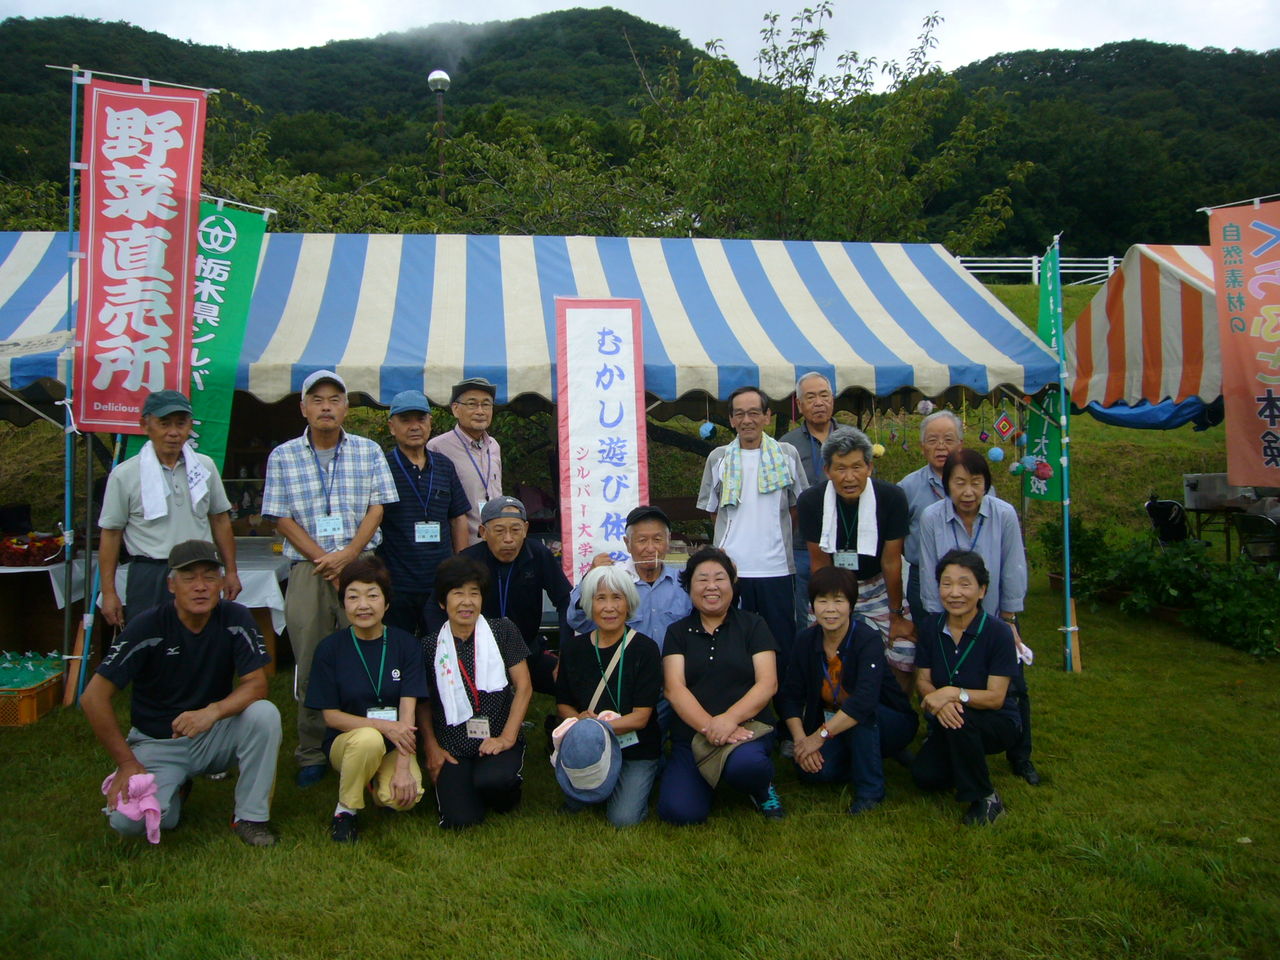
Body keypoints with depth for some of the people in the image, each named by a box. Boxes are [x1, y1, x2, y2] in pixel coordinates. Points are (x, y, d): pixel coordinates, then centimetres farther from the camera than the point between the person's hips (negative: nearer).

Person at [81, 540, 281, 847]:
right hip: (157, 743, -1)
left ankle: (251, 817, -10)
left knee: (264, 713, -28)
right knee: (127, 819, -26)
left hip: (213, 735, 1)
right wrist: (127, 763, -15)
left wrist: (214, 711, -35)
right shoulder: (147, 626, -17)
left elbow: (256, 684, -15)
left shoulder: (235, 618, -12)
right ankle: (176, 787, 12)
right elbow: (93, 698, -15)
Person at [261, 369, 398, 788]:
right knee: (310, 666, 4)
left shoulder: (369, 452, 8)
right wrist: (323, 560, -7)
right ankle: (312, 756, 14)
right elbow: (283, 518, 3)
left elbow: (378, 507, 2)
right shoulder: (282, 457, 7)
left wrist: (347, 556, -10)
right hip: (307, 569, 0)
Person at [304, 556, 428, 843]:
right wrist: (384, 725, -24)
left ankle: (379, 781, 8)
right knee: (369, 739, -36)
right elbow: (330, 716, -7)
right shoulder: (330, 648, -6)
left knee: (404, 797, -29)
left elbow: (408, 709, -10)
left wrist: (402, 768, -21)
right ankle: (345, 810, -9)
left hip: (395, 745, 1)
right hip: (346, 741, -1)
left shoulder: (405, 644, -5)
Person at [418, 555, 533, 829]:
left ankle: (508, 788, 4)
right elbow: (423, 703, 11)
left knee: (492, 779, -34)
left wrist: (507, 737, -9)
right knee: (459, 819, -19)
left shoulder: (503, 631, 2)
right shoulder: (430, 646, 4)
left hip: (498, 740, -1)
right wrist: (431, 747, -1)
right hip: (452, 747, 1)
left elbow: (524, 687, -1)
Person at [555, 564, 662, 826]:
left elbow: (640, 717, -12)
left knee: (624, 817, -18)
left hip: (635, 748, -2)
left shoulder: (645, 649, -9)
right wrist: (580, 720, -16)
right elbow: (562, 703, 7)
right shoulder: (573, 648, 2)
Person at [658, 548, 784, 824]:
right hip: (690, 733, 2)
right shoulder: (678, 632, 10)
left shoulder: (752, 625, 7)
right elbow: (674, 689, -3)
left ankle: (763, 790, 2)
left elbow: (767, 684, -3)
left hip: (746, 726, -2)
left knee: (744, 763, -36)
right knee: (678, 811, -20)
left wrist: (729, 719, -20)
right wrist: (709, 726, -19)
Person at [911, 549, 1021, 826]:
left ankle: (985, 799, -13)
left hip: (995, 723, -4)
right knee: (924, 776, -16)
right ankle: (965, 761, 17)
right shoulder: (931, 627, -6)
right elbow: (922, 681, -4)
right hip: (947, 724, 4)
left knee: (960, 721, -35)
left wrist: (953, 693, -37)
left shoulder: (998, 632, -19)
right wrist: (937, 701, -27)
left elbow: (996, 697, -20)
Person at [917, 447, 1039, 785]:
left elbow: (1013, 572, -7)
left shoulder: (1005, 514, -17)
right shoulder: (931, 518, -17)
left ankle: (1020, 756, 28)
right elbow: (930, 579, -8)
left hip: (995, 617, 1)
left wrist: (1009, 622, 0)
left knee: (1015, 687, 5)